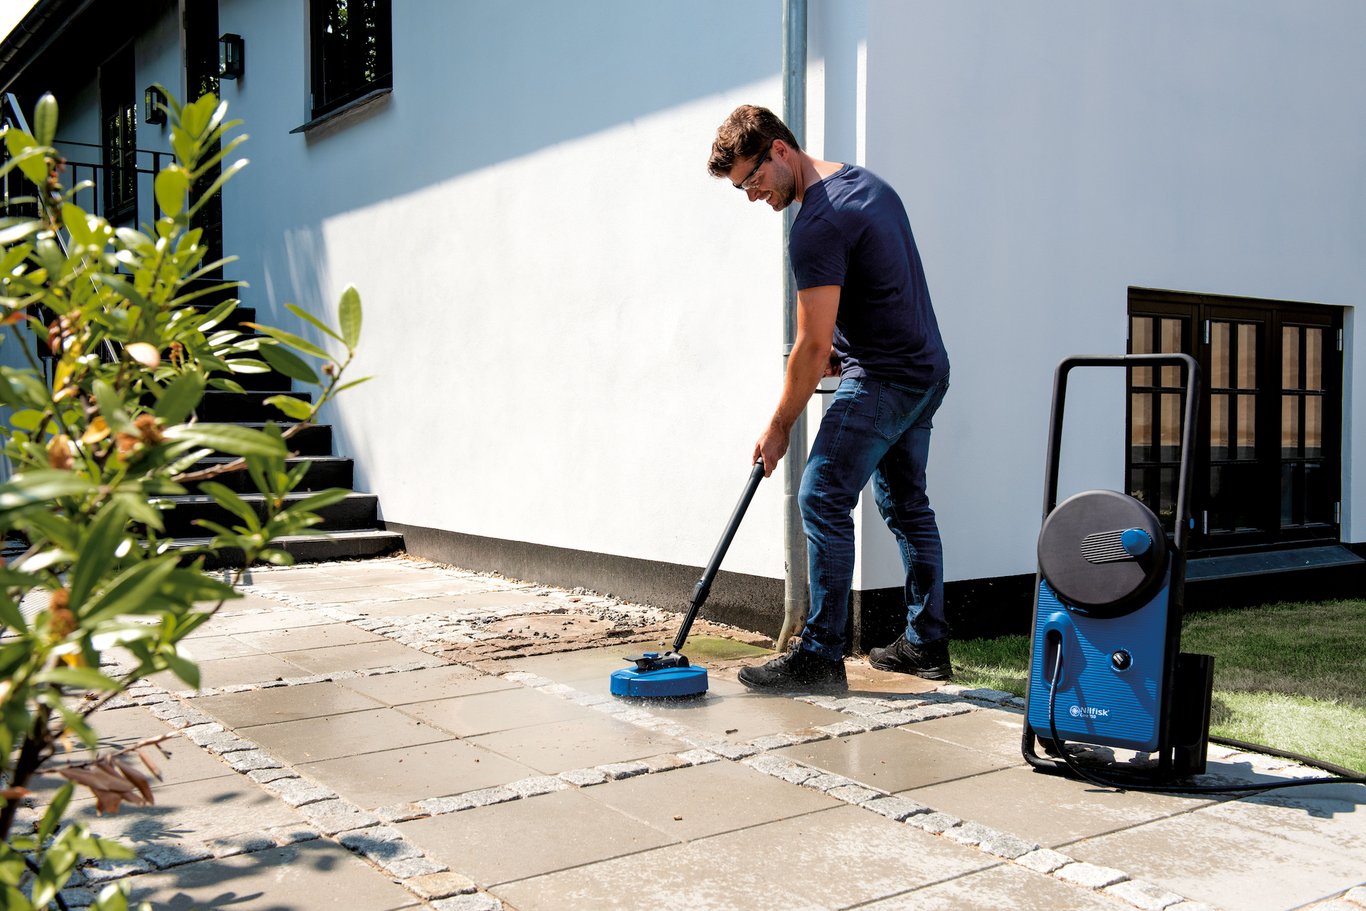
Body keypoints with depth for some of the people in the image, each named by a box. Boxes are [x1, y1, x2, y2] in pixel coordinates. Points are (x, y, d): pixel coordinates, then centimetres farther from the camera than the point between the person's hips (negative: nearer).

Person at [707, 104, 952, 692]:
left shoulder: (817, 227, -19)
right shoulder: (868, 182, 12)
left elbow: (813, 346, -19)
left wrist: (778, 428, -9)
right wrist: (840, 349, 11)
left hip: (882, 380, -10)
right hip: (928, 369, 10)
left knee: (823, 501, -9)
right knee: (906, 505, 15)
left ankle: (821, 655, -7)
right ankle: (927, 644, 22)